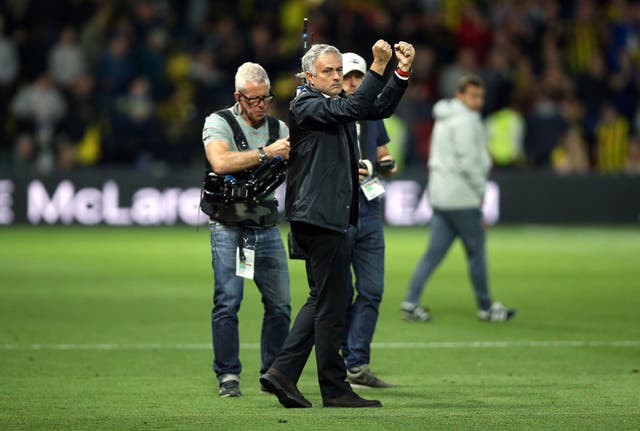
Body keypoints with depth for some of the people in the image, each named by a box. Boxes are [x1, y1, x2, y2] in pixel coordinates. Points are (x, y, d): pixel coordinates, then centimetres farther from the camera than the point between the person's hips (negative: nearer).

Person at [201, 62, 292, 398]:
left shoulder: (278, 128, 13)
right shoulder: (219, 123, -2)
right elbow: (221, 162, -21)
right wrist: (266, 153, -21)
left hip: (267, 228, 4)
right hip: (229, 228, -4)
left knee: (280, 304, 1)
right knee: (227, 303, -8)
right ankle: (228, 376, -2)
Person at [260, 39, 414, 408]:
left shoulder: (336, 102, 17)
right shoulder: (305, 105, -10)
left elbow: (380, 107, 12)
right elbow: (353, 108, -24)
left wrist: (404, 70, -1)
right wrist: (378, 67, -26)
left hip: (330, 218, 10)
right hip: (321, 217, -10)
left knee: (322, 301, 13)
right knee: (331, 306, -4)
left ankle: (283, 373, 13)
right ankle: (335, 389, 1)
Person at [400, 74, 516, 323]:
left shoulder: (445, 119, 18)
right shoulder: (464, 120, -12)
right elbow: (467, 162, -19)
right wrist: (481, 190, -9)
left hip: (440, 196, 9)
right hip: (461, 197, -9)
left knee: (435, 252, 6)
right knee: (476, 250, 2)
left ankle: (411, 302, -2)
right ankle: (485, 307, 10)